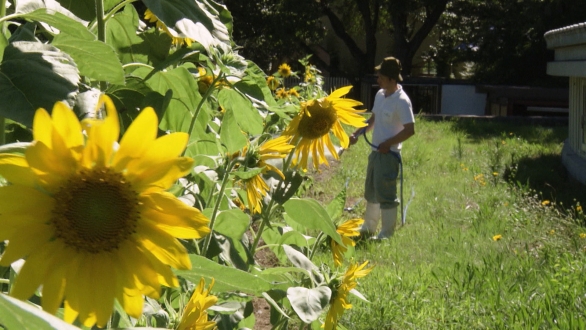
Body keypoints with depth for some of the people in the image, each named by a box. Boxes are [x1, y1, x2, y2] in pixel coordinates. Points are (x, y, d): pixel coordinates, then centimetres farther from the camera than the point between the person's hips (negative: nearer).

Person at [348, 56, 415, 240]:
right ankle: (368, 229, 32)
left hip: (389, 154, -9)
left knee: (385, 195, -4)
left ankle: (386, 235, 6)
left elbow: (410, 129, -22)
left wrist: (388, 144, -20)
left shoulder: (401, 101, -19)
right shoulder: (380, 94, 8)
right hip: (376, 151, 9)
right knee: (371, 191, 19)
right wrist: (357, 134, 9)